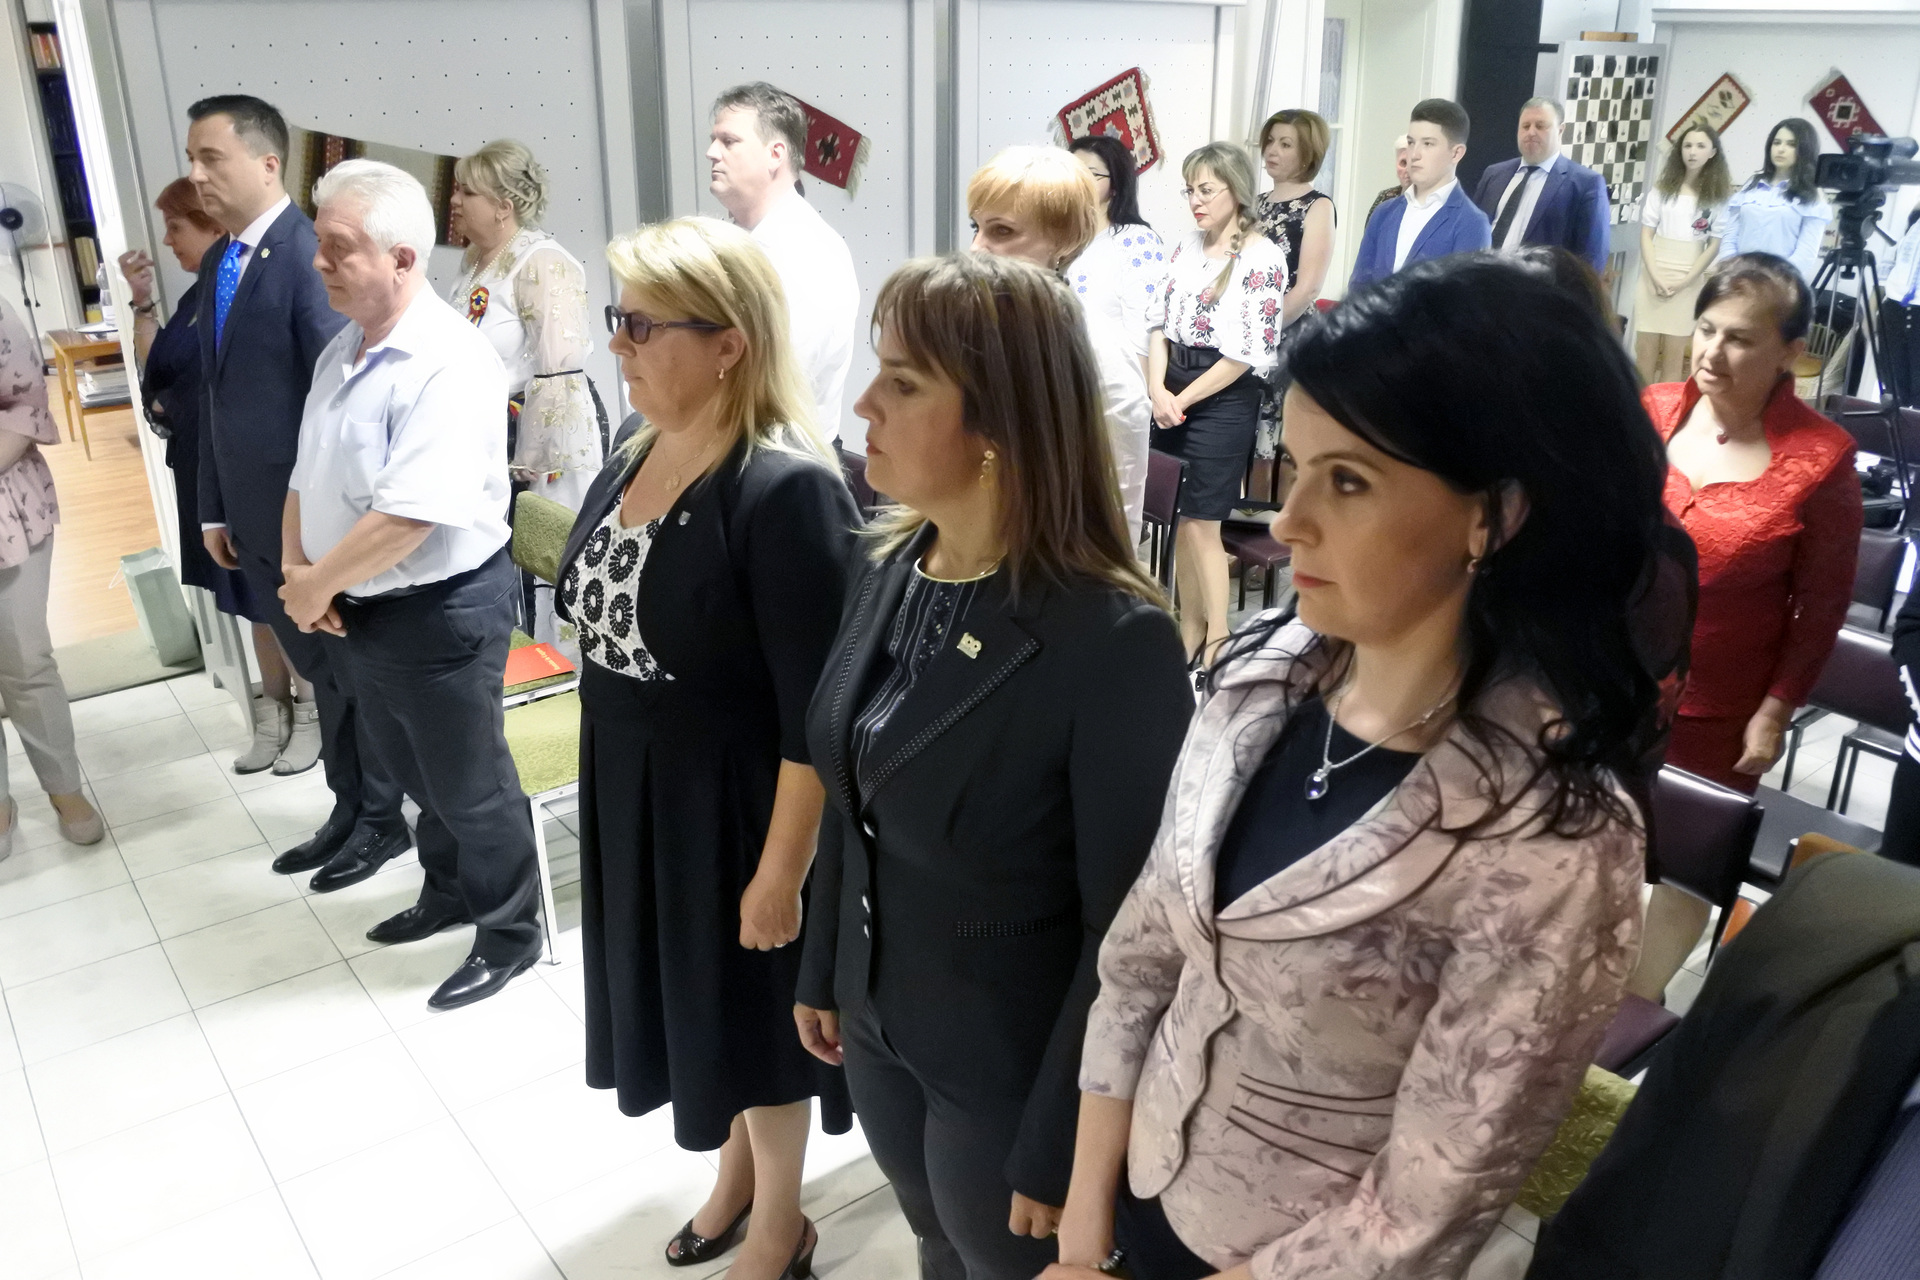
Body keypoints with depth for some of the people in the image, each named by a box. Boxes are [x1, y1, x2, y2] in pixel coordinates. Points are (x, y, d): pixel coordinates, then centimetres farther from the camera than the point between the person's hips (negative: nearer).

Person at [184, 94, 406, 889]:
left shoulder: (312, 255, -17)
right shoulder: (217, 263, 11)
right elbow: (214, 393, 14)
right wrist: (215, 507, 15)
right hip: (255, 514, 8)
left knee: (356, 668, 8)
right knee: (318, 669, 18)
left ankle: (382, 818, 25)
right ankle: (349, 809, 32)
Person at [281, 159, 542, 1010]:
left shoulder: (447, 362, -23)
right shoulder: (343, 349, 7)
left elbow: (409, 515, -30)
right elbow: (309, 473, 14)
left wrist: (316, 585, -17)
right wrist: (297, 570, -2)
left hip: (441, 611, -9)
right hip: (362, 609, 9)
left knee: (469, 785, 7)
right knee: (412, 768, 24)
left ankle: (509, 932, 27)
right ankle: (449, 892, 45)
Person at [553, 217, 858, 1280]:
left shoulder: (786, 489, -25)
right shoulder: (631, 461, 1)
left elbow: (817, 716, -23)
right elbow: (603, 628, 11)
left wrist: (781, 873, -20)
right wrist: (602, 786, 15)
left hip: (730, 805, -7)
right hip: (631, 796, 7)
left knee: (750, 1009, 14)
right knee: (692, 997, 24)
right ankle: (736, 1173, 51)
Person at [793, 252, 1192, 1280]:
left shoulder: (1113, 639, -28)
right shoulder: (887, 571, -7)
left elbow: (1125, 926, -21)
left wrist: (1060, 1150, -14)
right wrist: (823, 973, 13)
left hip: (1009, 1065, -6)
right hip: (878, 1023, 6)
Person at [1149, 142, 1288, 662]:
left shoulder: (1262, 258, -10)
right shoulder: (1186, 246, 10)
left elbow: (1247, 352, -13)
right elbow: (1160, 321, 8)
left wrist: (1184, 399, -9)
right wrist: (1158, 391, -7)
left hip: (1224, 398, -6)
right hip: (1172, 394, 6)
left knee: (1199, 522, -5)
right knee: (1178, 520, 9)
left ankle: (1217, 641, 7)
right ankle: (1189, 633, 21)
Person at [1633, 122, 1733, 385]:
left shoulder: (1718, 195, 2)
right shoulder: (1663, 187, 6)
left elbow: (1714, 245, 0)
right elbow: (1646, 234, 2)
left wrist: (1686, 280, -11)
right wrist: (1655, 276, -11)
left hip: (1689, 279, -1)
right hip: (1654, 274, 1)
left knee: (1675, 351, 1)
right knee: (1645, 347, -1)